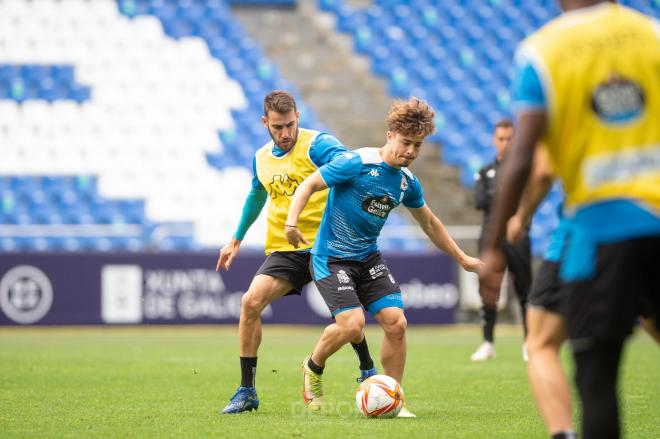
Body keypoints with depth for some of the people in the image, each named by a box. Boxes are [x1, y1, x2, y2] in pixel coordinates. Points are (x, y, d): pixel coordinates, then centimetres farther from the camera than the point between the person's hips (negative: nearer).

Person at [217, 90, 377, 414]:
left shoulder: (317, 145, -9)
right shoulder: (261, 159, 11)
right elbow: (256, 197, 31)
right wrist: (236, 240, 35)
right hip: (283, 250, 4)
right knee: (251, 302, -14)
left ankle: (368, 370, 16)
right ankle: (246, 391, -5)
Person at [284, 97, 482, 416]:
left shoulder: (407, 182, 4)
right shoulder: (357, 163, -16)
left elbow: (429, 224, 20)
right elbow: (309, 185, -14)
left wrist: (462, 258, 24)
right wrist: (292, 222, -30)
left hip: (369, 258, 6)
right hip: (331, 258, -6)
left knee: (396, 322, -8)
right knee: (352, 324, -22)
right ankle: (313, 368, 10)